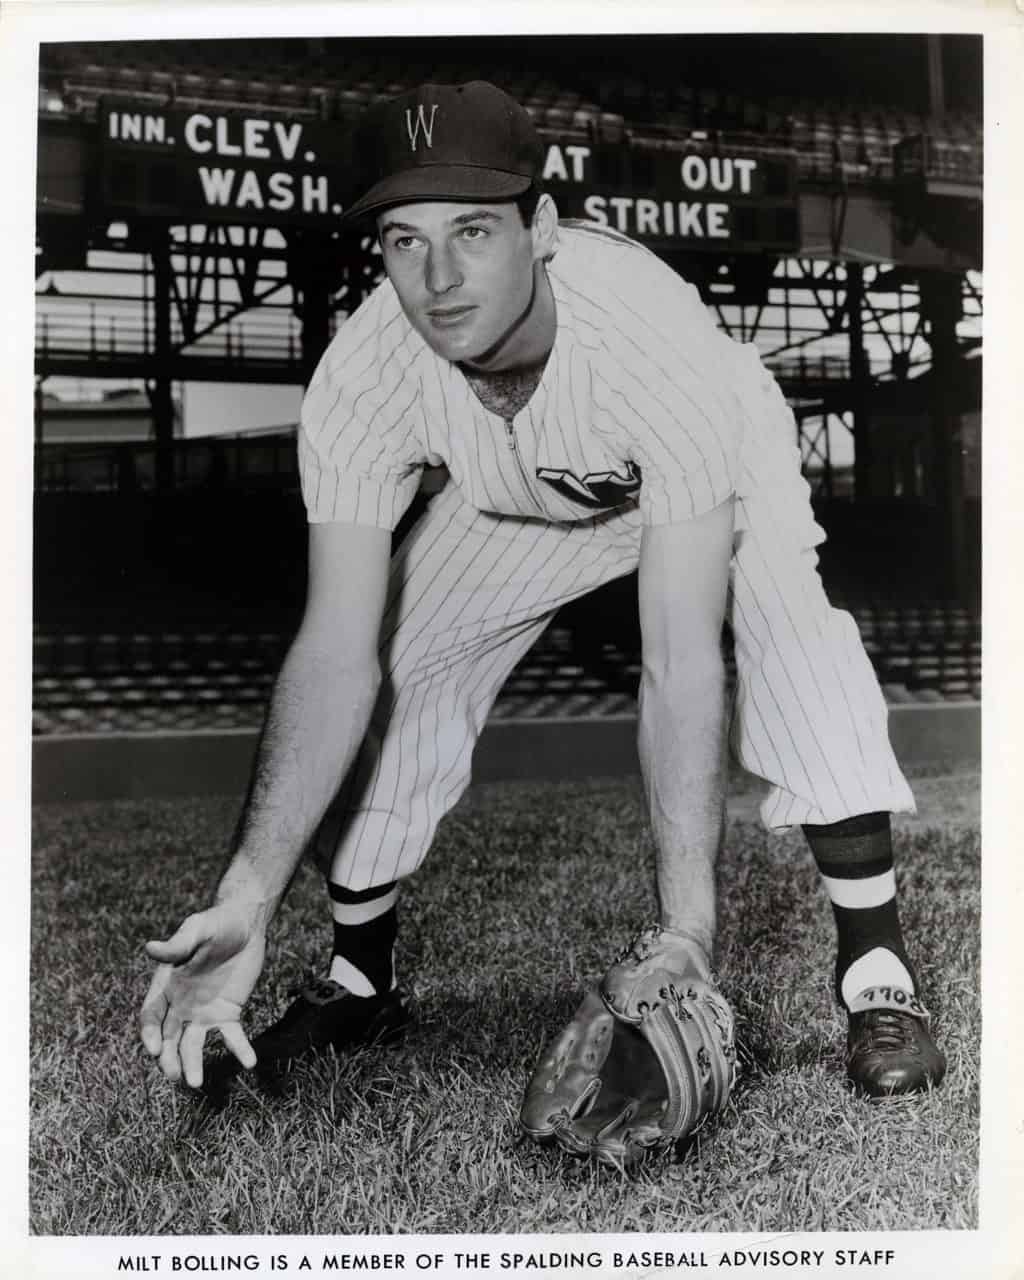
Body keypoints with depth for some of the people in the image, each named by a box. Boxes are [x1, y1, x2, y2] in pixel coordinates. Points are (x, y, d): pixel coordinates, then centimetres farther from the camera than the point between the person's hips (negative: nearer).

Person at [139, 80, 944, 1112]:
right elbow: (338, 651, -34)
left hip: (717, 471, -3)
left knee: (793, 628, -31)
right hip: (512, 506, 3)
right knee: (397, 670, -10)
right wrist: (245, 898, -43)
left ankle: (875, 974, -18)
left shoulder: (662, 347, -43)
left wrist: (686, 933, -48)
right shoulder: (360, 377, -32)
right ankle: (358, 981, 12)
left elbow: (681, 659, -45)